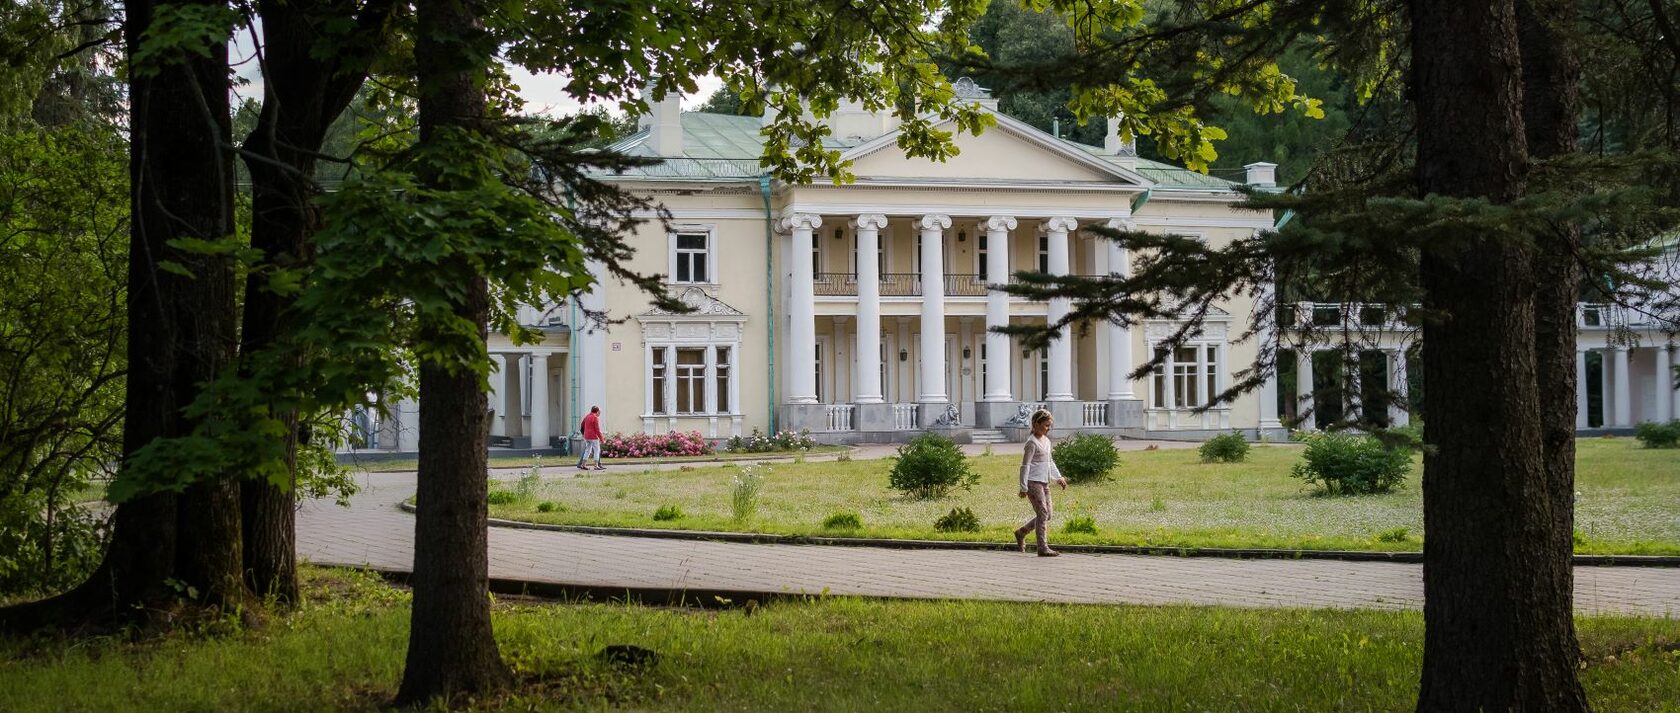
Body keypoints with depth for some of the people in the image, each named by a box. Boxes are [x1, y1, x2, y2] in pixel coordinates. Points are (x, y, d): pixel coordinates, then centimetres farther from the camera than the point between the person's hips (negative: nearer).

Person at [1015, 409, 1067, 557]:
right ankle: (1043, 548, -11)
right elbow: (1025, 466, -13)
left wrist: (1059, 478, 21)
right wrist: (1024, 487, -16)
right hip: (1034, 482, -9)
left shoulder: (1046, 441, 16)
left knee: (1046, 515, 9)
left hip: (1044, 483, 9)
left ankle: (1021, 533, 26)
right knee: (1043, 513, -12)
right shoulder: (1032, 443, -10)